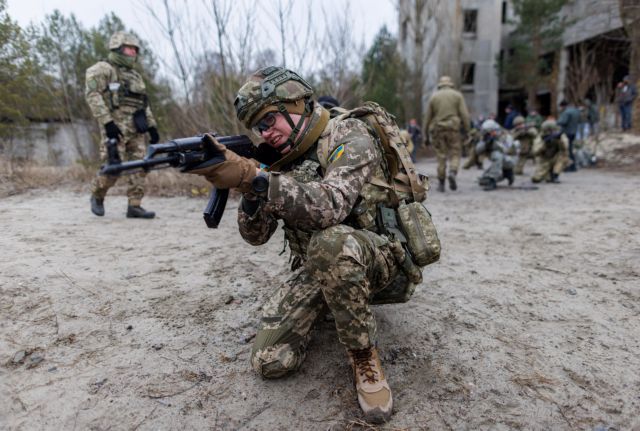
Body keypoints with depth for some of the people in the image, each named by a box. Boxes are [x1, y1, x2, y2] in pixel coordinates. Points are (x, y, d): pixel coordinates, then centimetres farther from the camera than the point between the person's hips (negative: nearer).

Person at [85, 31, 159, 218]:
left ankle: (134, 206, 3)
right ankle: (97, 196, 19)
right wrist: (107, 121, -21)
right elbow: (92, 94, -12)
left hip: (136, 129, 7)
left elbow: (144, 104, 23)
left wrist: (152, 126, 14)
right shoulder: (103, 69, 0)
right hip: (116, 127, -7)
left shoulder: (134, 75, 22)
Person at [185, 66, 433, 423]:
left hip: (381, 258, -5)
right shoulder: (282, 159, 4)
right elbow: (257, 235, -1)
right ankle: (325, 307, 20)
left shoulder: (350, 136, -15)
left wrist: (252, 178, -41)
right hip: (319, 268, 6)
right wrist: (249, 192, -22)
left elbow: (329, 206, -34)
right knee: (270, 360, -10)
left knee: (331, 241, -41)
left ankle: (364, 355, -16)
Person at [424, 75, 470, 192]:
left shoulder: (433, 97, 9)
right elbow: (464, 115, -4)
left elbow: (428, 118, 7)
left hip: (437, 130, 1)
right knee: (455, 154, 6)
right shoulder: (457, 95, 6)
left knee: (441, 157, 6)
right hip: (453, 129, -1)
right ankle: (452, 173, -21)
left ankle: (441, 184, 4)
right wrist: (466, 132, -1)